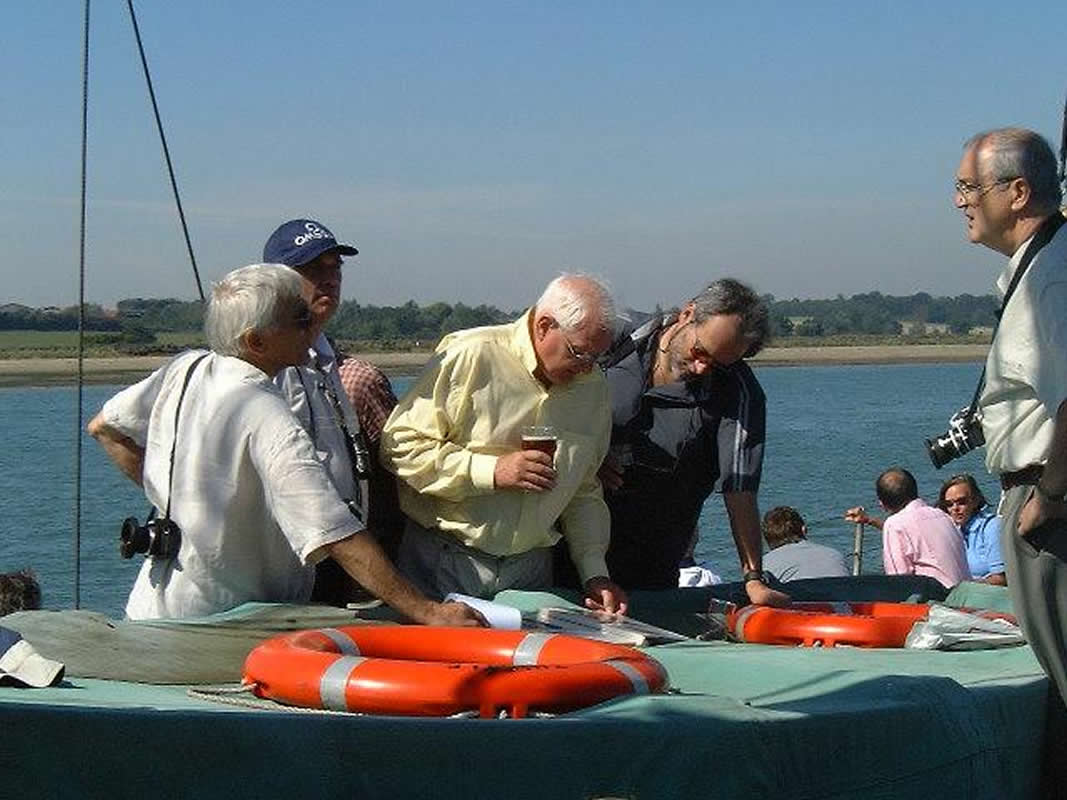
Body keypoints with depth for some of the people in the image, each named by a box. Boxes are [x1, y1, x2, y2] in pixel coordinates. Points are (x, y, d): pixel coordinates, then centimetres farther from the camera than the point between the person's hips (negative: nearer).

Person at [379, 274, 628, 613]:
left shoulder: (592, 386, 8)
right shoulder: (470, 356, -13)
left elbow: (584, 492, 17)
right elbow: (400, 445, -15)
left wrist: (595, 573, 7)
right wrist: (492, 472, -20)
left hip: (530, 569, 5)